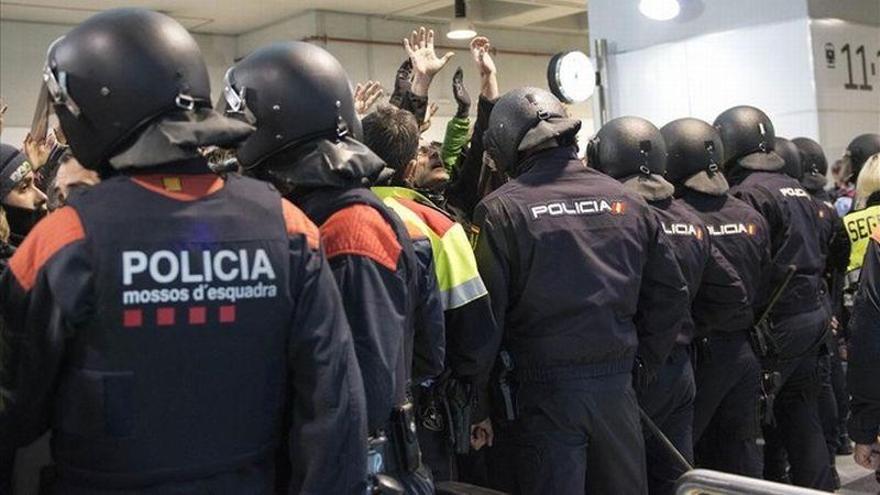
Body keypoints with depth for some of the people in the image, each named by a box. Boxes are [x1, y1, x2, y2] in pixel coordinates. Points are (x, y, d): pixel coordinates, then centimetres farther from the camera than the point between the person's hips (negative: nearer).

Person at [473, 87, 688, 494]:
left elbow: (484, 310, -11)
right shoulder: (625, 200, 4)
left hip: (544, 389, -4)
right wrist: (640, 362, 16)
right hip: (616, 385, 4)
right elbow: (670, 293, 7)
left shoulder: (501, 210, -10)